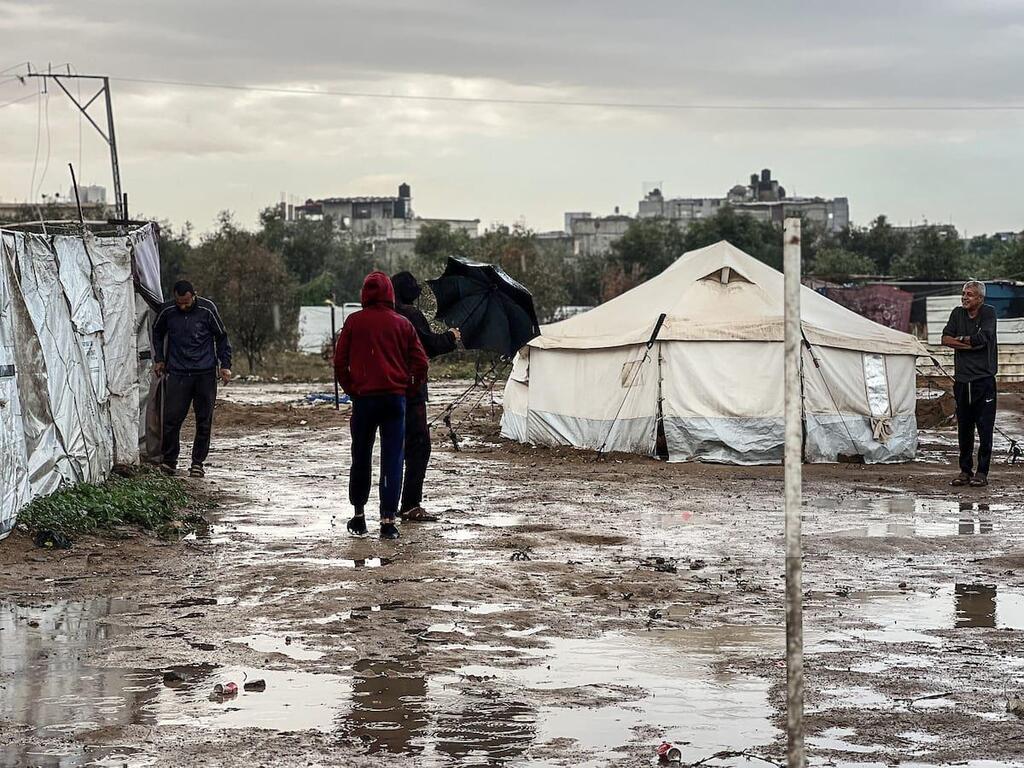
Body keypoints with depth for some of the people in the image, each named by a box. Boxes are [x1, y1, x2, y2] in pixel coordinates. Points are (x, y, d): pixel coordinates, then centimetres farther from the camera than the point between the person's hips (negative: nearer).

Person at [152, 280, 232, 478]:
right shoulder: (167, 311, -2)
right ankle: (169, 460, 8)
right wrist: (159, 359, 15)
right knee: (171, 418, -6)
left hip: (205, 373, -1)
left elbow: (221, 336, 5)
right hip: (177, 373, 1)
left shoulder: (207, 309, -6)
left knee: (204, 420, 3)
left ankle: (198, 462, 13)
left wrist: (225, 365, 1)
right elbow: (157, 332, 20)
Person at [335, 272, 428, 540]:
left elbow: (340, 360, 0)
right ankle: (388, 520, -3)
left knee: (361, 458, 13)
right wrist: (408, 389, 12)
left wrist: (350, 388, 10)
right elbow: (420, 362, 2)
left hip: (363, 397, 0)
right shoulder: (402, 324, 3)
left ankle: (358, 515, 20)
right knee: (392, 460, 2)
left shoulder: (354, 322, 0)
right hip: (395, 398, 0)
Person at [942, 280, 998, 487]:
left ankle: (982, 472, 2)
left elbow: (981, 338, -16)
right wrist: (969, 344, -13)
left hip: (984, 379, -4)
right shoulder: (958, 313, 10)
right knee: (964, 428, 9)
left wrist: (959, 339, -1)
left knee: (985, 428, -4)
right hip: (962, 379, 4)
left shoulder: (989, 312, -2)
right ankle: (965, 470, 17)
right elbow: (945, 339, -1)